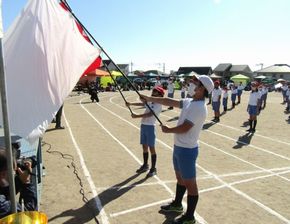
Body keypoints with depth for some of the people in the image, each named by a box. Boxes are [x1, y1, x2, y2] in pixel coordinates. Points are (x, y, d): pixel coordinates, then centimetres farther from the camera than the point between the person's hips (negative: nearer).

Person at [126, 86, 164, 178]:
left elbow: (149, 114, -22)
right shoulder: (150, 102, 14)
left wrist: (137, 116, -27)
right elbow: (141, 103, 11)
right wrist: (131, 103, -3)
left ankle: (153, 168, 9)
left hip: (150, 127, -8)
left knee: (151, 148, -1)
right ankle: (145, 165, 29)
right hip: (143, 125, 8)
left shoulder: (159, 105, -12)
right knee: (144, 147, 15)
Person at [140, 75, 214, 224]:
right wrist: (150, 99, 6)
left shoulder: (199, 107, -22)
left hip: (187, 150, -9)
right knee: (180, 178, 24)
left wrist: (168, 130, -8)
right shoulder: (189, 102, 6)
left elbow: (184, 128, -24)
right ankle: (177, 204, 44)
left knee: (190, 183, 5)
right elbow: (169, 102, 8)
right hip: (179, 147, 9)